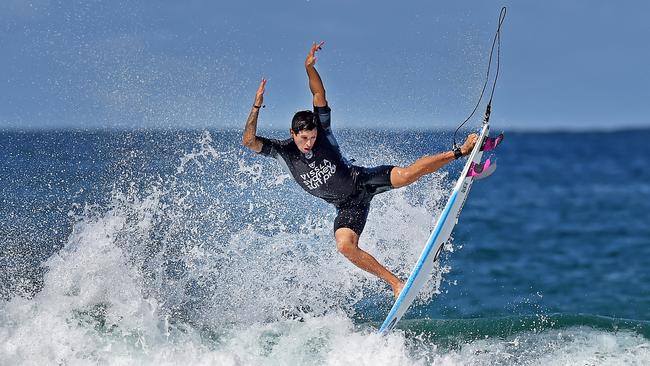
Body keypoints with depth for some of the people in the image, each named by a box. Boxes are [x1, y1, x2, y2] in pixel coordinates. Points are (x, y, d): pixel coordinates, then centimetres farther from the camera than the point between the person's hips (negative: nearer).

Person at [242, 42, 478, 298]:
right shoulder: (282, 152, -9)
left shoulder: (323, 131, -11)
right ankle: (394, 282, -20)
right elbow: (249, 141, -21)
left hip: (363, 180, -1)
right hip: (348, 206, 1)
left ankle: (461, 152, -16)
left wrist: (309, 68, -35)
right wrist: (256, 107, -31)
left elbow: (319, 96, -21)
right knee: (345, 246, -25)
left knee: (405, 174, -26)